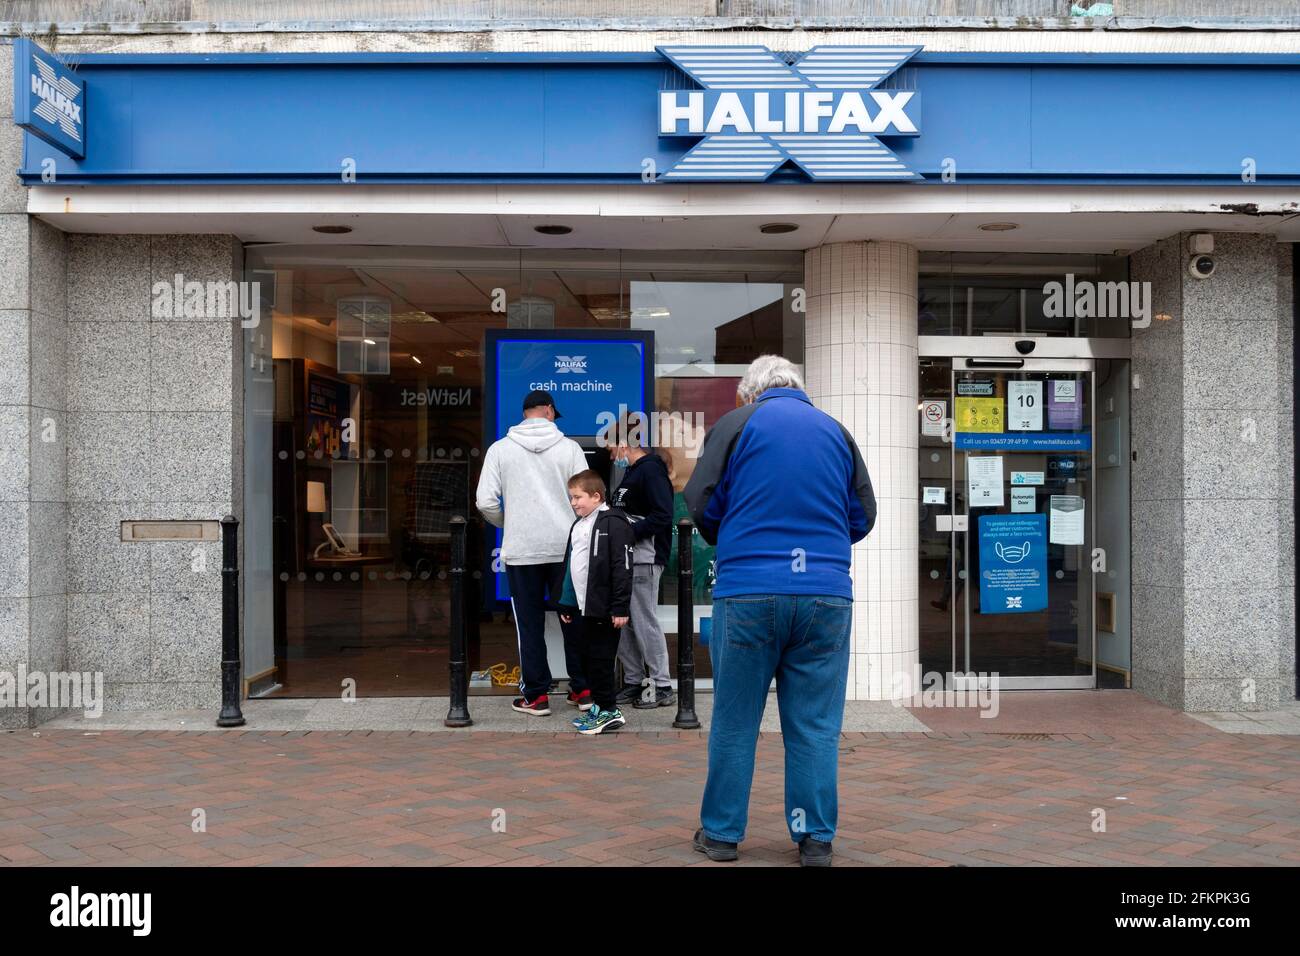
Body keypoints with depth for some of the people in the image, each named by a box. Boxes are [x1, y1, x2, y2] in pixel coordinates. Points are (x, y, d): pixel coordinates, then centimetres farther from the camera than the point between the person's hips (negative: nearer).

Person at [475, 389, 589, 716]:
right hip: (565, 546, 0)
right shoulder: (569, 447, 0)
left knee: (529, 624, 7)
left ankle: (536, 696, 8)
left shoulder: (500, 449, 2)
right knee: (573, 619, 11)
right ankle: (583, 689, 16)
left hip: (521, 549, 0)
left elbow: (485, 502, -2)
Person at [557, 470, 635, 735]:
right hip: (584, 607, 9)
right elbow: (570, 566, 23)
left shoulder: (613, 523, -12)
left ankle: (609, 711, 4)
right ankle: (599, 706, 23)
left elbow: (622, 567, -16)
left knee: (600, 658, -5)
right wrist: (566, 604, 20)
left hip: (604, 608, -9)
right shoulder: (578, 525, 18)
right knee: (588, 658, 13)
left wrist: (620, 608, -19)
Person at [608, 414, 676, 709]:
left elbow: (662, 517, -21)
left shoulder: (650, 470, -12)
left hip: (644, 559, -10)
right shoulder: (631, 472, 20)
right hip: (625, 559, 10)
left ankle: (661, 686, 5)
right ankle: (633, 683, 21)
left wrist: (627, 532, -20)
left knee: (645, 622, -4)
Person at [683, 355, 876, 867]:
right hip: (827, 593, 2)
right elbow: (863, 516, 13)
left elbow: (700, 503, 0)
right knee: (815, 725, 9)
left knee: (734, 722, 9)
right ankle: (815, 839, 14)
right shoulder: (836, 430, 12)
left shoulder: (736, 422, 2)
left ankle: (722, 832, 18)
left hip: (748, 592, -2)